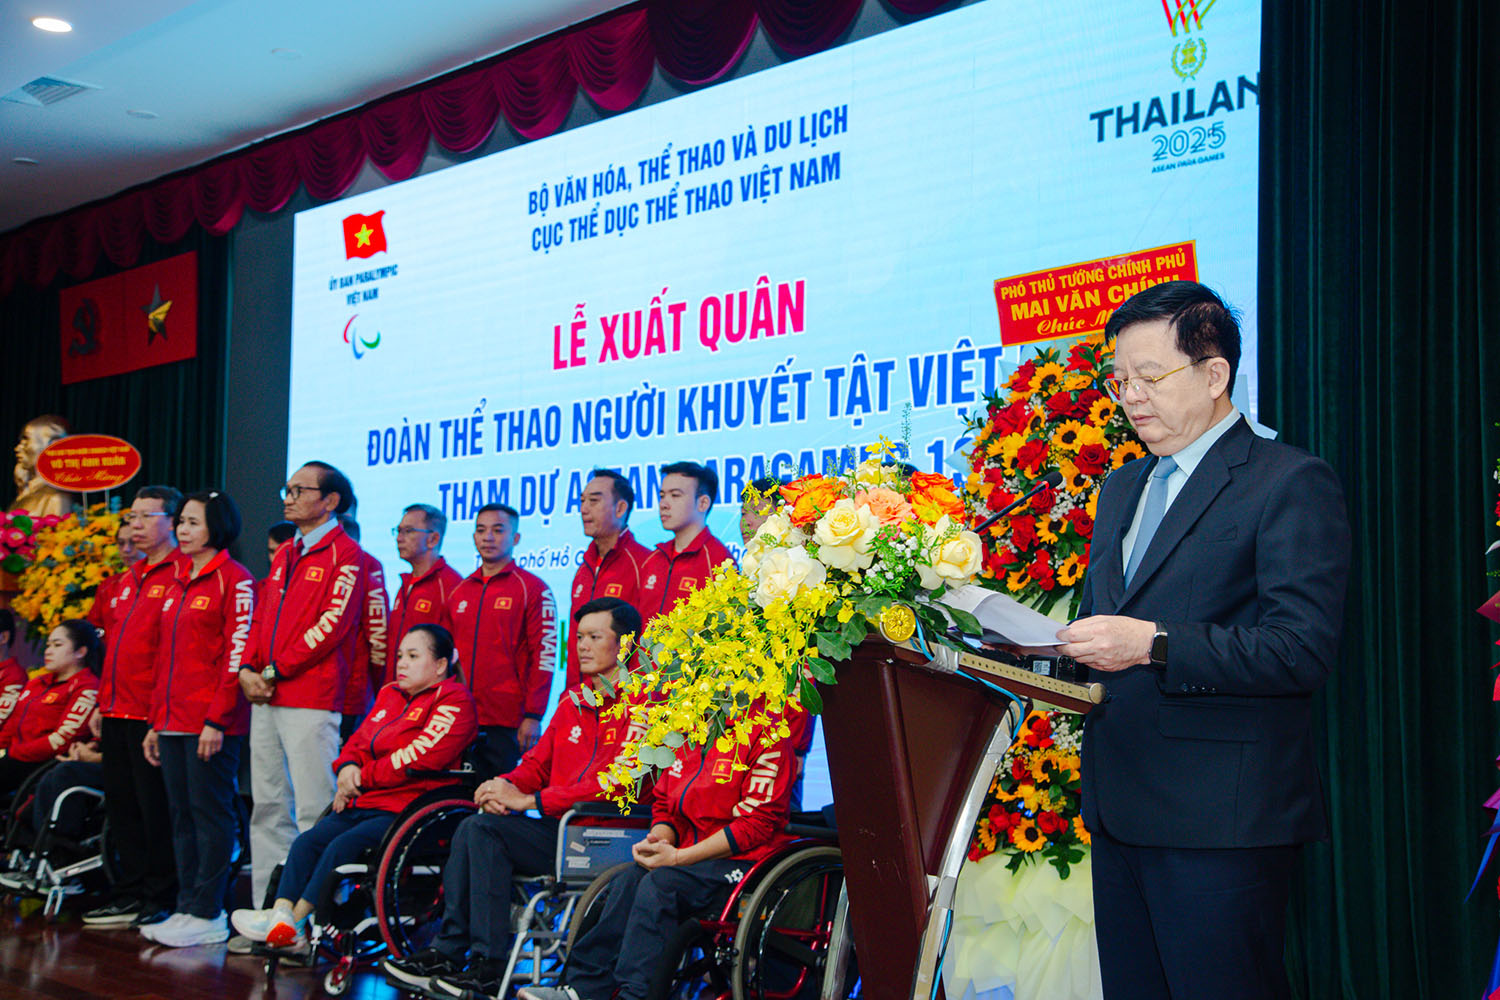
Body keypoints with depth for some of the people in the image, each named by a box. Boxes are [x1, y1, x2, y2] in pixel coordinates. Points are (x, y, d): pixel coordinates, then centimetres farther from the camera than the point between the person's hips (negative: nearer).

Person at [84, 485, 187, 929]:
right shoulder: (125, 580, 19)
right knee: (121, 805, 12)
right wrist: (102, 704, 19)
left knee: (155, 806, -4)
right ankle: (130, 893, 21)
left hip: (153, 716, -9)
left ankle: (161, 898, 5)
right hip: (117, 713, 9)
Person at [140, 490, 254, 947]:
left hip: (211, 723, -8)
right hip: (174, 721, 8)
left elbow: (237, 654, -13)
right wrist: (157, 720, 17)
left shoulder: (235, 580, -7)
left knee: (210, 813, -4)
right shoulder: (177, 585, 18)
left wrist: (217, 720, -18)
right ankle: (187, 907, 18)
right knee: (182, 816, 11)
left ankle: (208, 915, 2)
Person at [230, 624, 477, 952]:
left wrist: (363, 778, -10)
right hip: (364, 805, 8)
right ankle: (279, 913, -22)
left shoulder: (453, 700, -6)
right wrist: (348, 767, -2)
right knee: (308, 842, -13)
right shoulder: (389, 694, 22)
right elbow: (358, 742, 23)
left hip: (406, 812, -8)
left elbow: (420, 758, -16)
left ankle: (296, 921, -21)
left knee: (342, 846, -25)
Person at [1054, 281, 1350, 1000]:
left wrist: (1156, 645, -23)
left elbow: (1303, 650, -16)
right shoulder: (1120, 488, 20)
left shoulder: (1291, 483, -7)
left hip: (1221, 820, -7)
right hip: (1118, 807, 8)